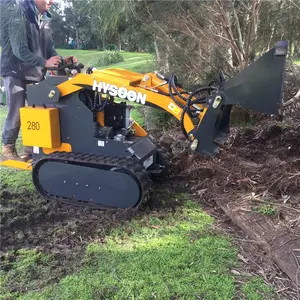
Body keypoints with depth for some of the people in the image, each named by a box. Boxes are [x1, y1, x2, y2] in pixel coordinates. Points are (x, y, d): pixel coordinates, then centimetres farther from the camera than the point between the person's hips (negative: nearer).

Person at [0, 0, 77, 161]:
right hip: (16, 72, -7)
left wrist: (60, 59, -10)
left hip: (35, 73, 7)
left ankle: (32, 149, 19)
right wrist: (44, 62, -32)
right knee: (16, 114, -4)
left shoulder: (44, 18, 5)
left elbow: (49, 46, 8)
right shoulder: (18, 13, -18)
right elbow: (19, 50, -25)